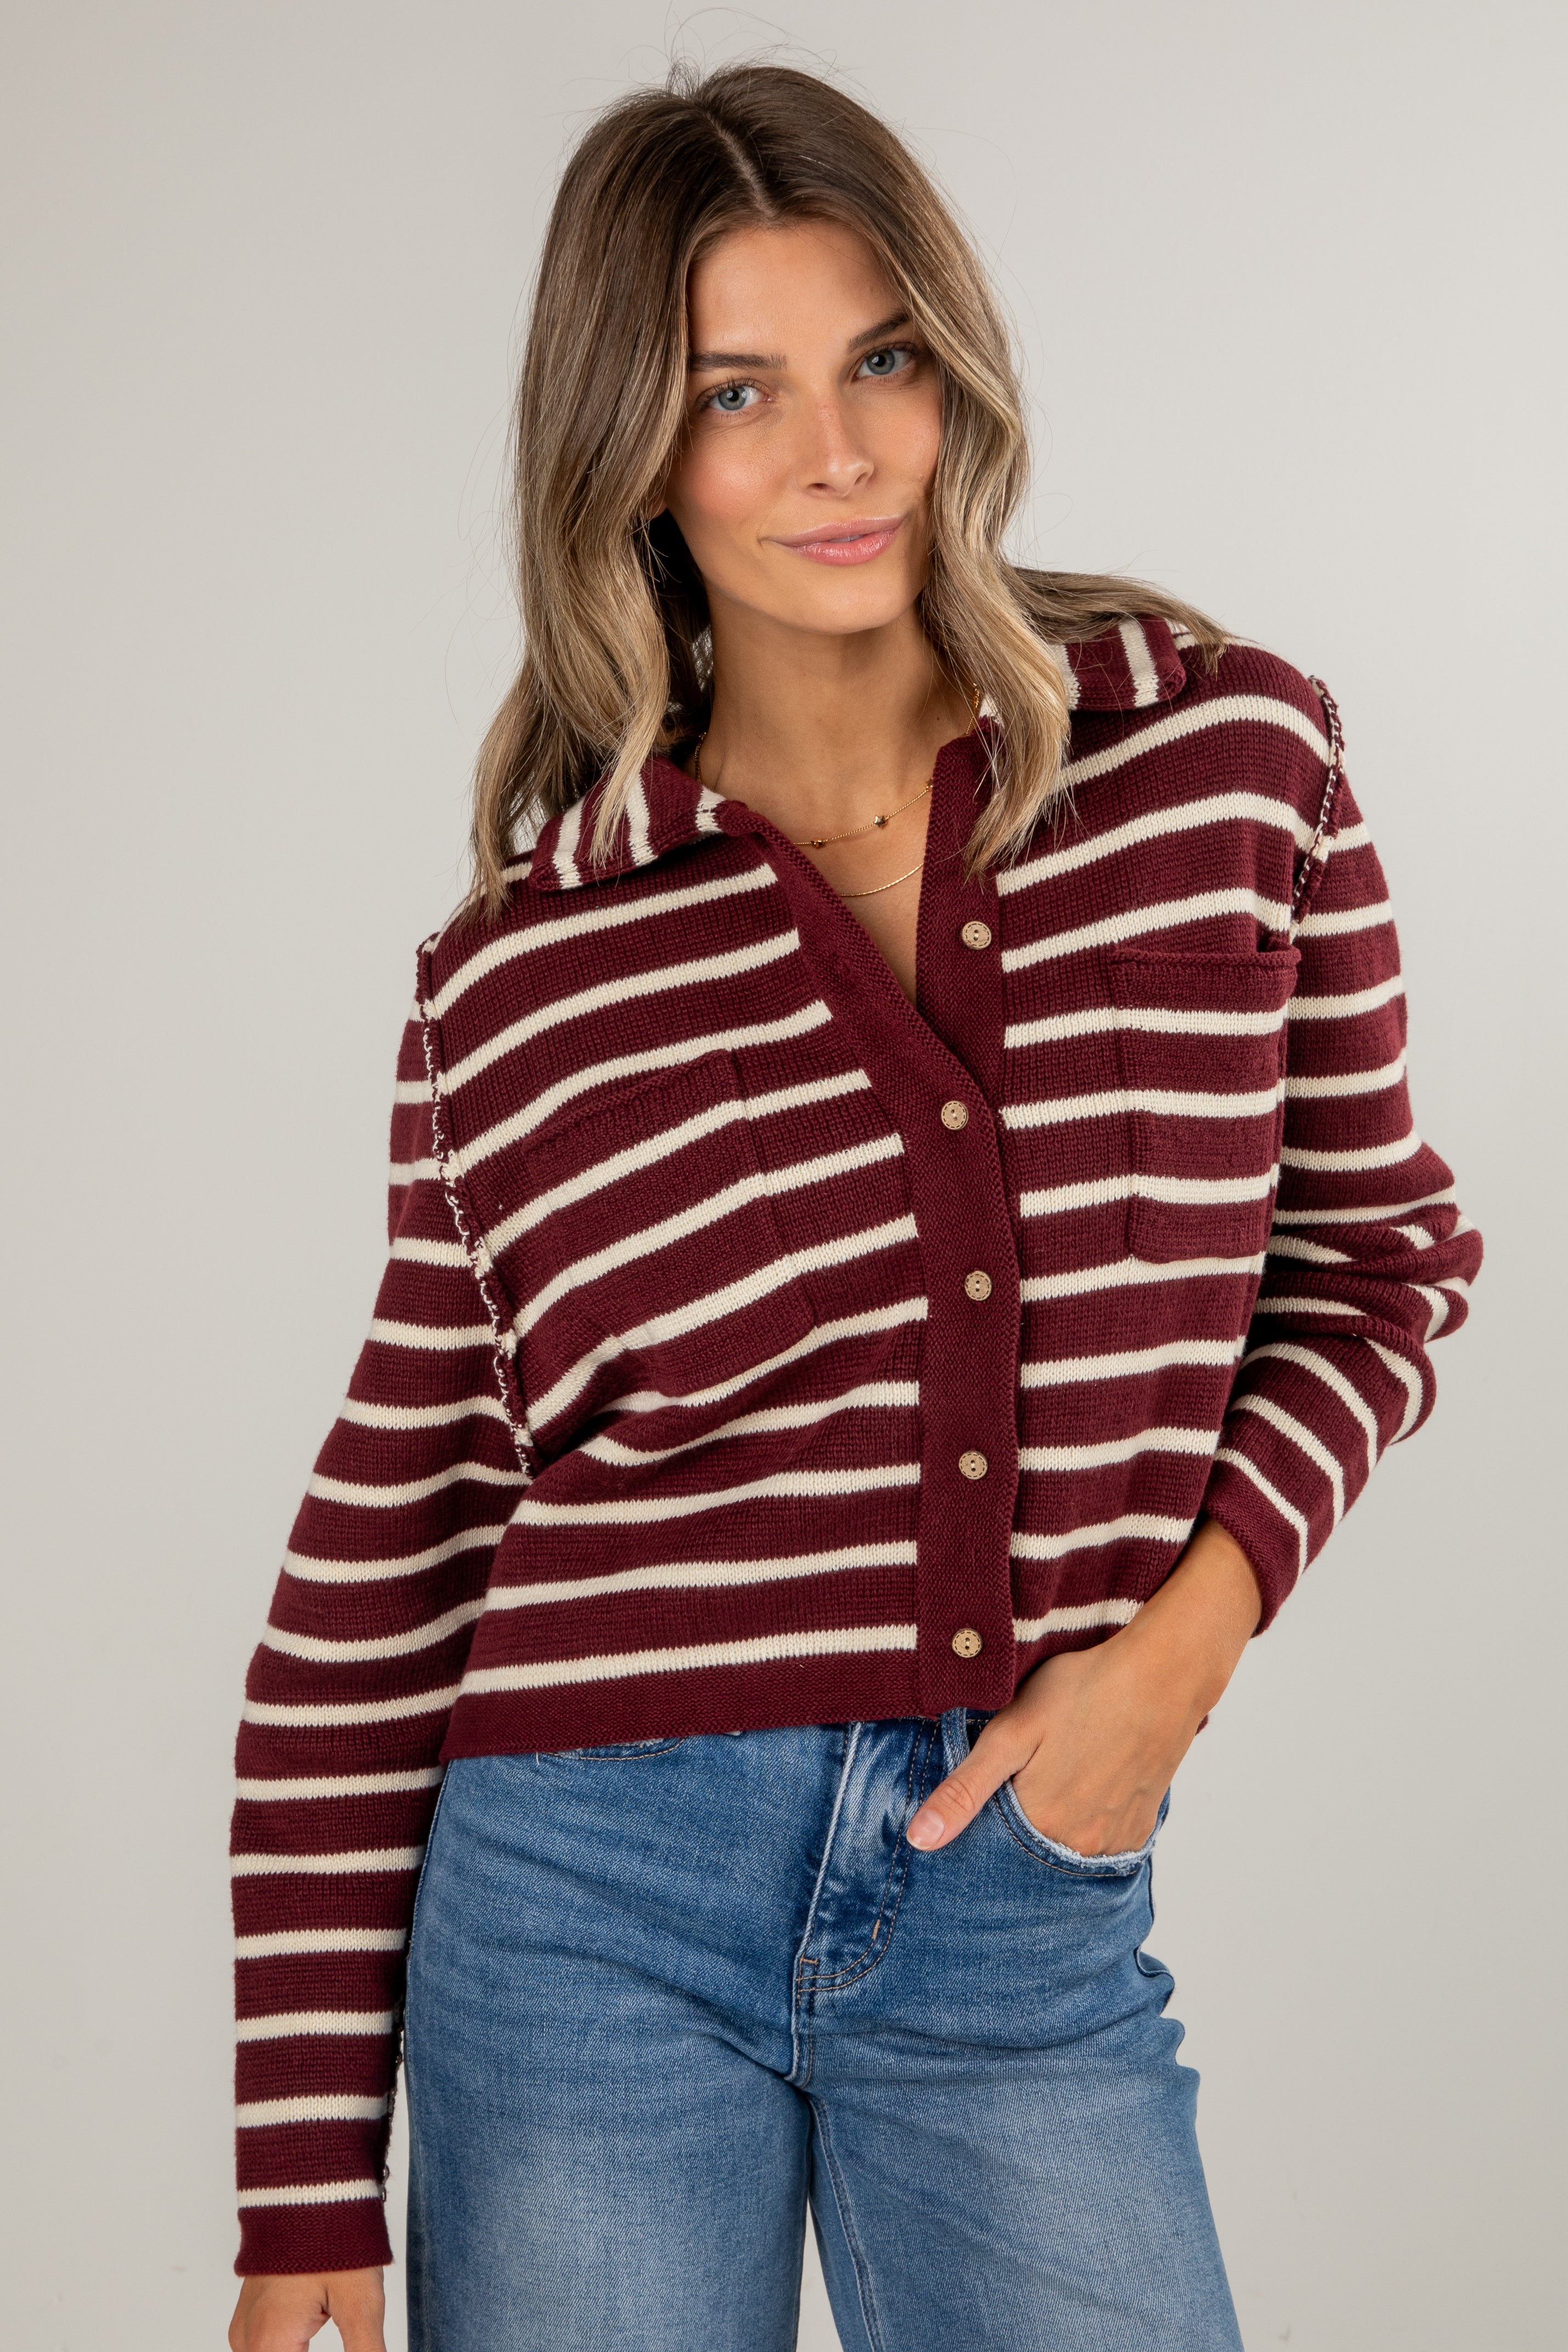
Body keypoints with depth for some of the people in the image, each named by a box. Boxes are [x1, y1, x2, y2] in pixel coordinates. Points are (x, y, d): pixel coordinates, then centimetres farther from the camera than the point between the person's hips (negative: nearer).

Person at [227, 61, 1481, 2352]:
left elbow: (1378, 1256, 11)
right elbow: (381, 1570, 1)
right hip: (593, 1905, 0)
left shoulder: (1227, 757, -1)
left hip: (1030, 1917, 1)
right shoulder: (532, 961, -3)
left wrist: (1192, 1625, -7)